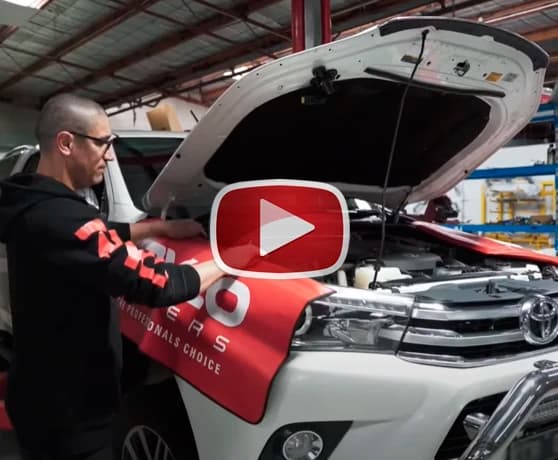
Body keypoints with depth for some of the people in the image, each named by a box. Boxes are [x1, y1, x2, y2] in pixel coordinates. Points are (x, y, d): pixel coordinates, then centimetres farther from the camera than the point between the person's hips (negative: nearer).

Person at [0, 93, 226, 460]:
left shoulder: (37, 205, 4)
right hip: (66, 413, -10)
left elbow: (103, 238, 20)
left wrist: (162, 227, 12)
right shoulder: (60, 219, -30)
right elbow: (153, 284, -31)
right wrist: (230, 262, -17)